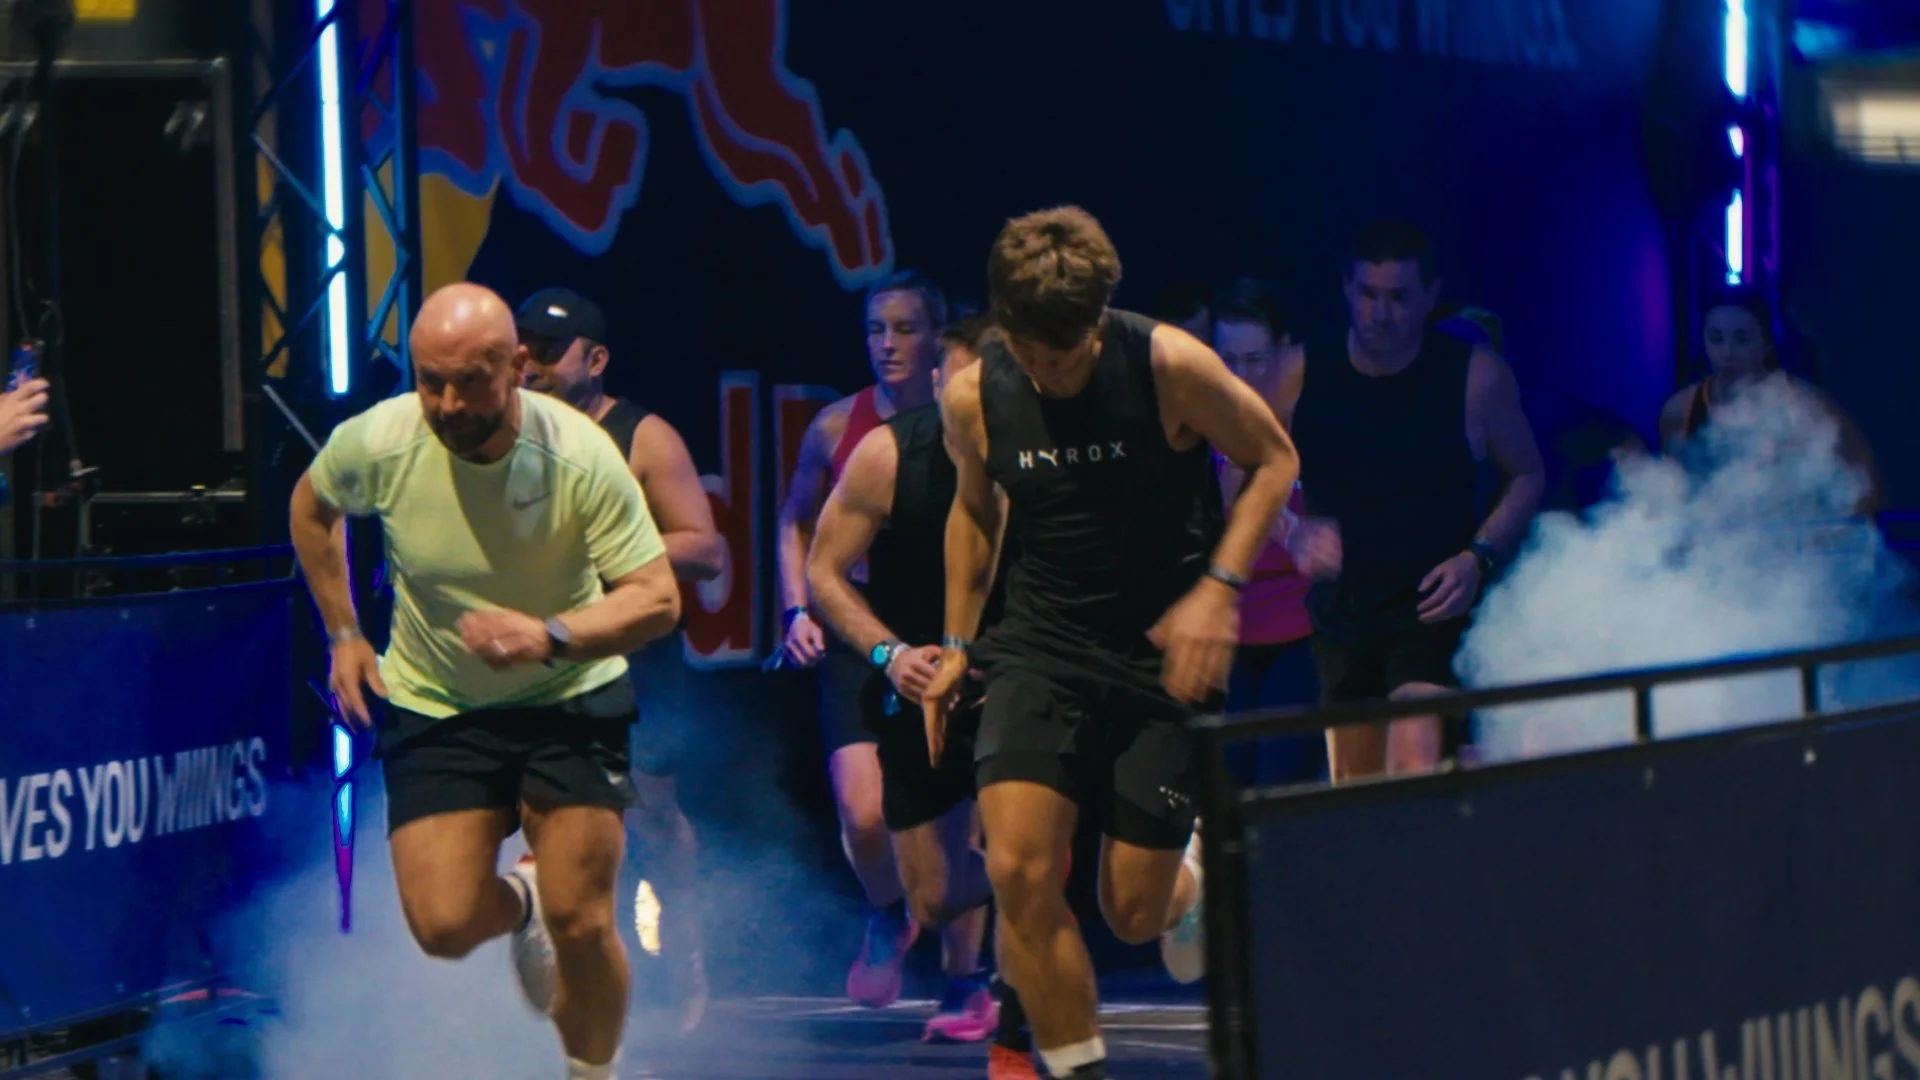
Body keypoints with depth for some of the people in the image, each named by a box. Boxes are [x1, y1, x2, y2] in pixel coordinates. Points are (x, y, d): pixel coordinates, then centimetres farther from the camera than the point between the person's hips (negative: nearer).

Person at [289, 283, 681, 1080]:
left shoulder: (579, 455, -24)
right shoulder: (375, 445, -18)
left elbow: (658, 597, -22)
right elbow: (312, 507, 7)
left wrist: (549, 636, -38)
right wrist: (343, 636, 5)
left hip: (569, 697, -2)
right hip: (433, 707, 2)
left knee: (580, 924, -10)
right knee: (444, 926, -9)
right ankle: (520, 904, 29)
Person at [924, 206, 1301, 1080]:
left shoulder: (1170, 367, -15)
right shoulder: (972, 398, -6)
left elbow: (1273, 459, -2)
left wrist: (1218, 589, -13)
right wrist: (957, 645, 14)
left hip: (1164, 655, -2)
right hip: (1041, 647, 2)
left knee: (1135, 914, 1)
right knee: (1018, 869, -21)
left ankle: (1188, 874, 40)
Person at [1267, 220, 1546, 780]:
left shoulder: (1477, 375, -7)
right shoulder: (1301, 373, -3)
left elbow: (1528, 475, 6)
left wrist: (1478, 557, -9)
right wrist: (1293, 532, -13)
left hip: (1433, 606, -4)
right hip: (1340, 604, 4)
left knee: (1416, 771, -25)